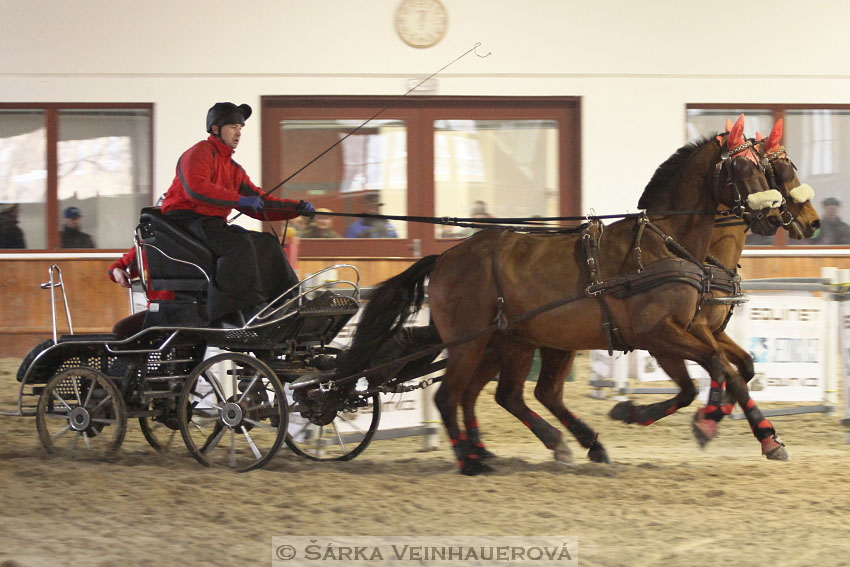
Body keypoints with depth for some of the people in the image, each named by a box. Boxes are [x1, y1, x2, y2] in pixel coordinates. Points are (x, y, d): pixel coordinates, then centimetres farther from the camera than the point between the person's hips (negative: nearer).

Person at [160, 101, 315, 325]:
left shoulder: (233, 168, 22)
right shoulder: (200, 152, -4)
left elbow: (260, 203, 19)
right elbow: (196, 187, -23)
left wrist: (297, 208, 5)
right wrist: (239, 200, -26)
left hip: (214, 223, 9)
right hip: (188, 220, -9)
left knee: (267, 243, 1)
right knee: (240, 245, -30)